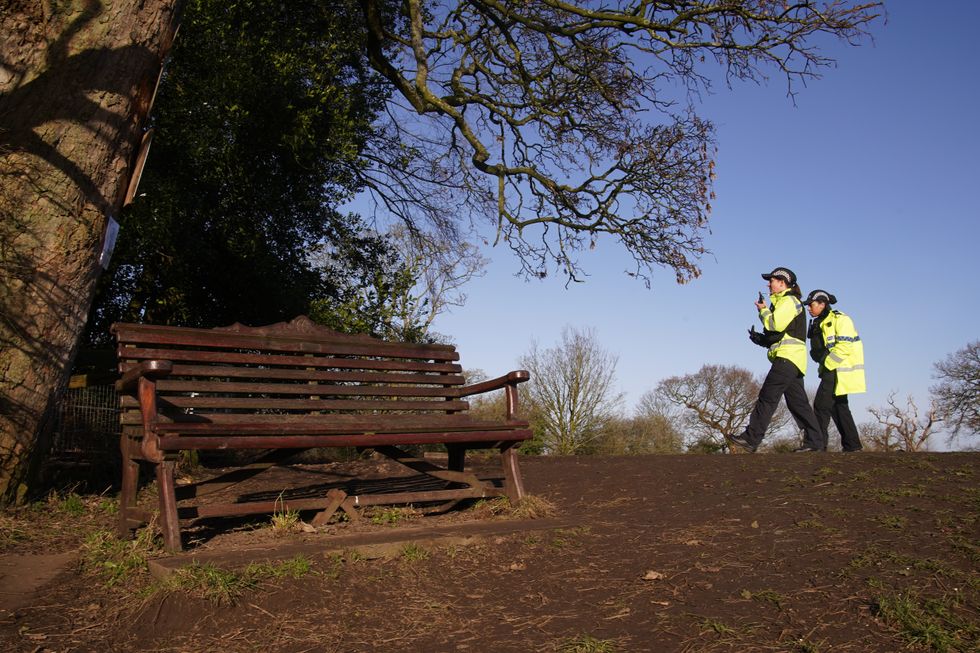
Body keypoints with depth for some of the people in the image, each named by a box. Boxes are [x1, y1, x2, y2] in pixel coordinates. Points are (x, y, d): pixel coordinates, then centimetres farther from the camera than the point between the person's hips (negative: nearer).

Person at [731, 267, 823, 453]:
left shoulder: (788, 300, -4)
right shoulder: (783, 302, 27)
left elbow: (776, 324, -19)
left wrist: (763, 310, -2)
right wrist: (760, 338, 10)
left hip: (788, 356, -11)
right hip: (792, 360, 11)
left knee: (767, 397, -14)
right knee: (798, 402, 8)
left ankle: (751, 439, -18)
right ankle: (813, 441, 9)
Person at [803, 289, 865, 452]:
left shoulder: (840, 319, -10)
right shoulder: (819, 324, 17)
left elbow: (844, 347, -20)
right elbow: (817, 350, 21)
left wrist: (826, 363, -18)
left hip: (840, 370, -10)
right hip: (832, 371, 10)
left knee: (821, 405, -12)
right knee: (838, 406, 12)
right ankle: (852, 445, 18)